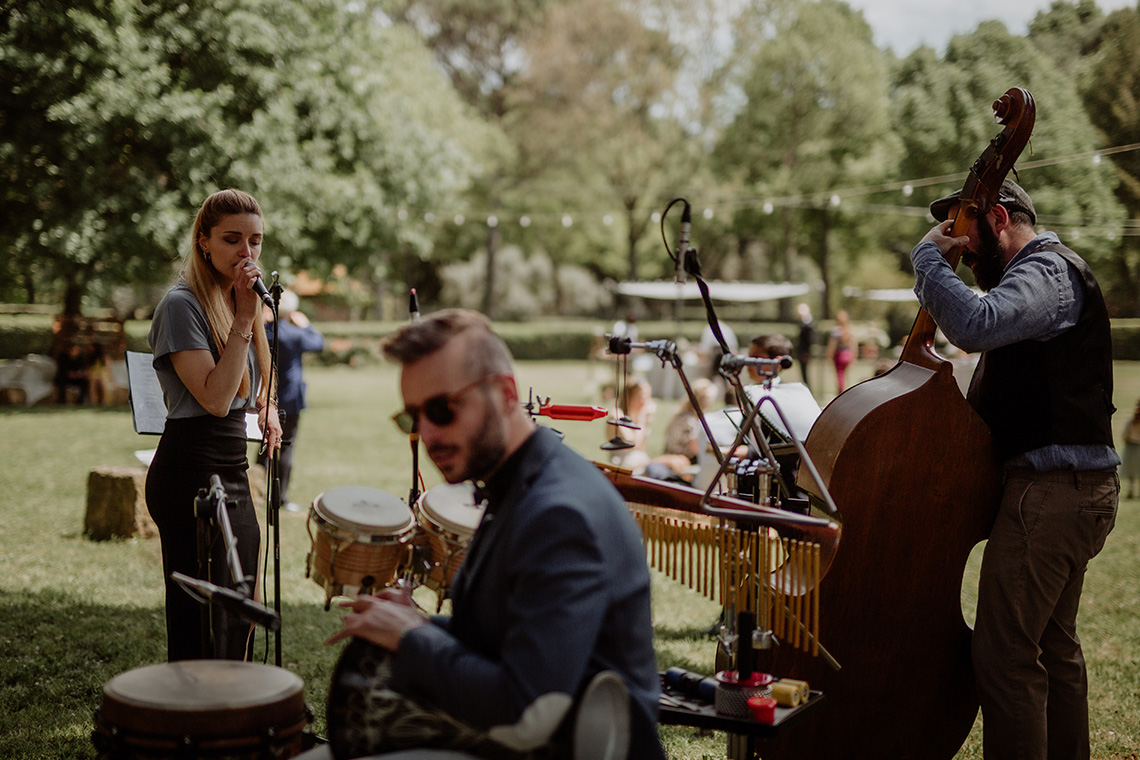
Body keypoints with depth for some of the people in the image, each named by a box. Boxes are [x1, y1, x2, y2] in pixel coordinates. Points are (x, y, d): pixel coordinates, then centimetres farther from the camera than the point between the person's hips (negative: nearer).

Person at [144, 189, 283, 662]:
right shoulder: (182, 304, -11)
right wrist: (245, 318, -20)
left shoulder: (239, 300, 15)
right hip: (193, 475, -9)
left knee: (238, 618, 15)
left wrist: (266, 406, 11)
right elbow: (215, 397, -20)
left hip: (233, 474, 9)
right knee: (201, 623, -6)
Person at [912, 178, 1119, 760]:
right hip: (1071, 489, 11)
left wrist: (927, 257, -18)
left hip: (1050, 489, -11)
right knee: (1054, 647, 18)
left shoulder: (1048, 271, -12)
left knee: (1003, 654, -10)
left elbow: (975, 325, -31)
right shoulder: (1049, 272, 23)